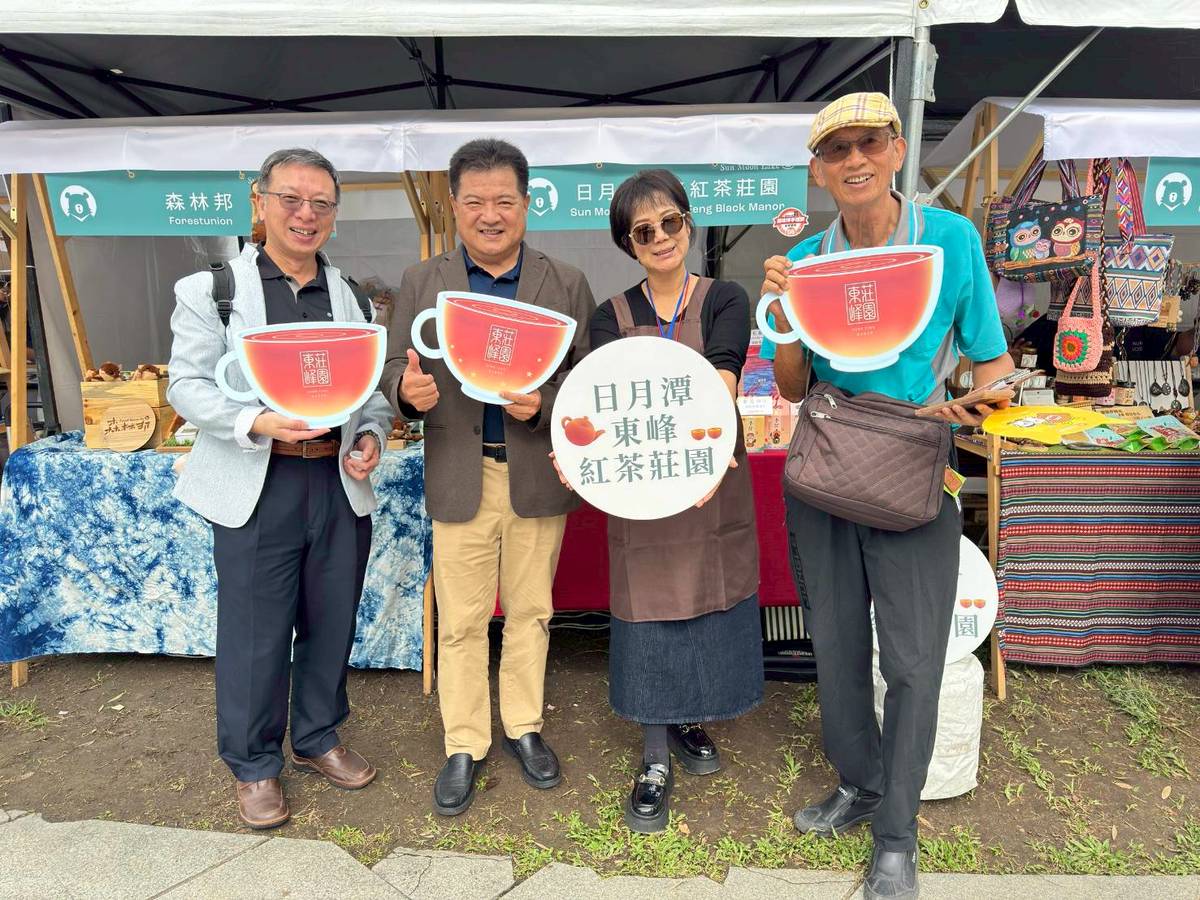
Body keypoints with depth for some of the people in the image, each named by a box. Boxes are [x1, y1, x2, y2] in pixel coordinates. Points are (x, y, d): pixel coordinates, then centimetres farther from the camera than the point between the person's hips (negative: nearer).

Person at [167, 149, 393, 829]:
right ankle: (255, 765, 27)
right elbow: (188, 384, -3)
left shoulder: (352, 296, 10)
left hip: (340, 482, 4)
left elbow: (375, 387, 13)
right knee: (256, 632, 6)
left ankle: (317, 739, 36)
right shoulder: (212, 288, 1)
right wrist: (256, 424, -19)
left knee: (332, 622, 14)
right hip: (256, 487, -3)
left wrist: (372, 434, -7)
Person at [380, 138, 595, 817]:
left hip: (540, 476, 1)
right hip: (459, 478, 0)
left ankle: (523, 726, 34)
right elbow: (394, 368, 5)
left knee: (531, 612, 14)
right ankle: (465, 746, 26)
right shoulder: (422, 283, 5)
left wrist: (544, 405, -18)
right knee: (461, 622, 8)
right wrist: (408, 389, -19)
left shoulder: (568, 285, 3)